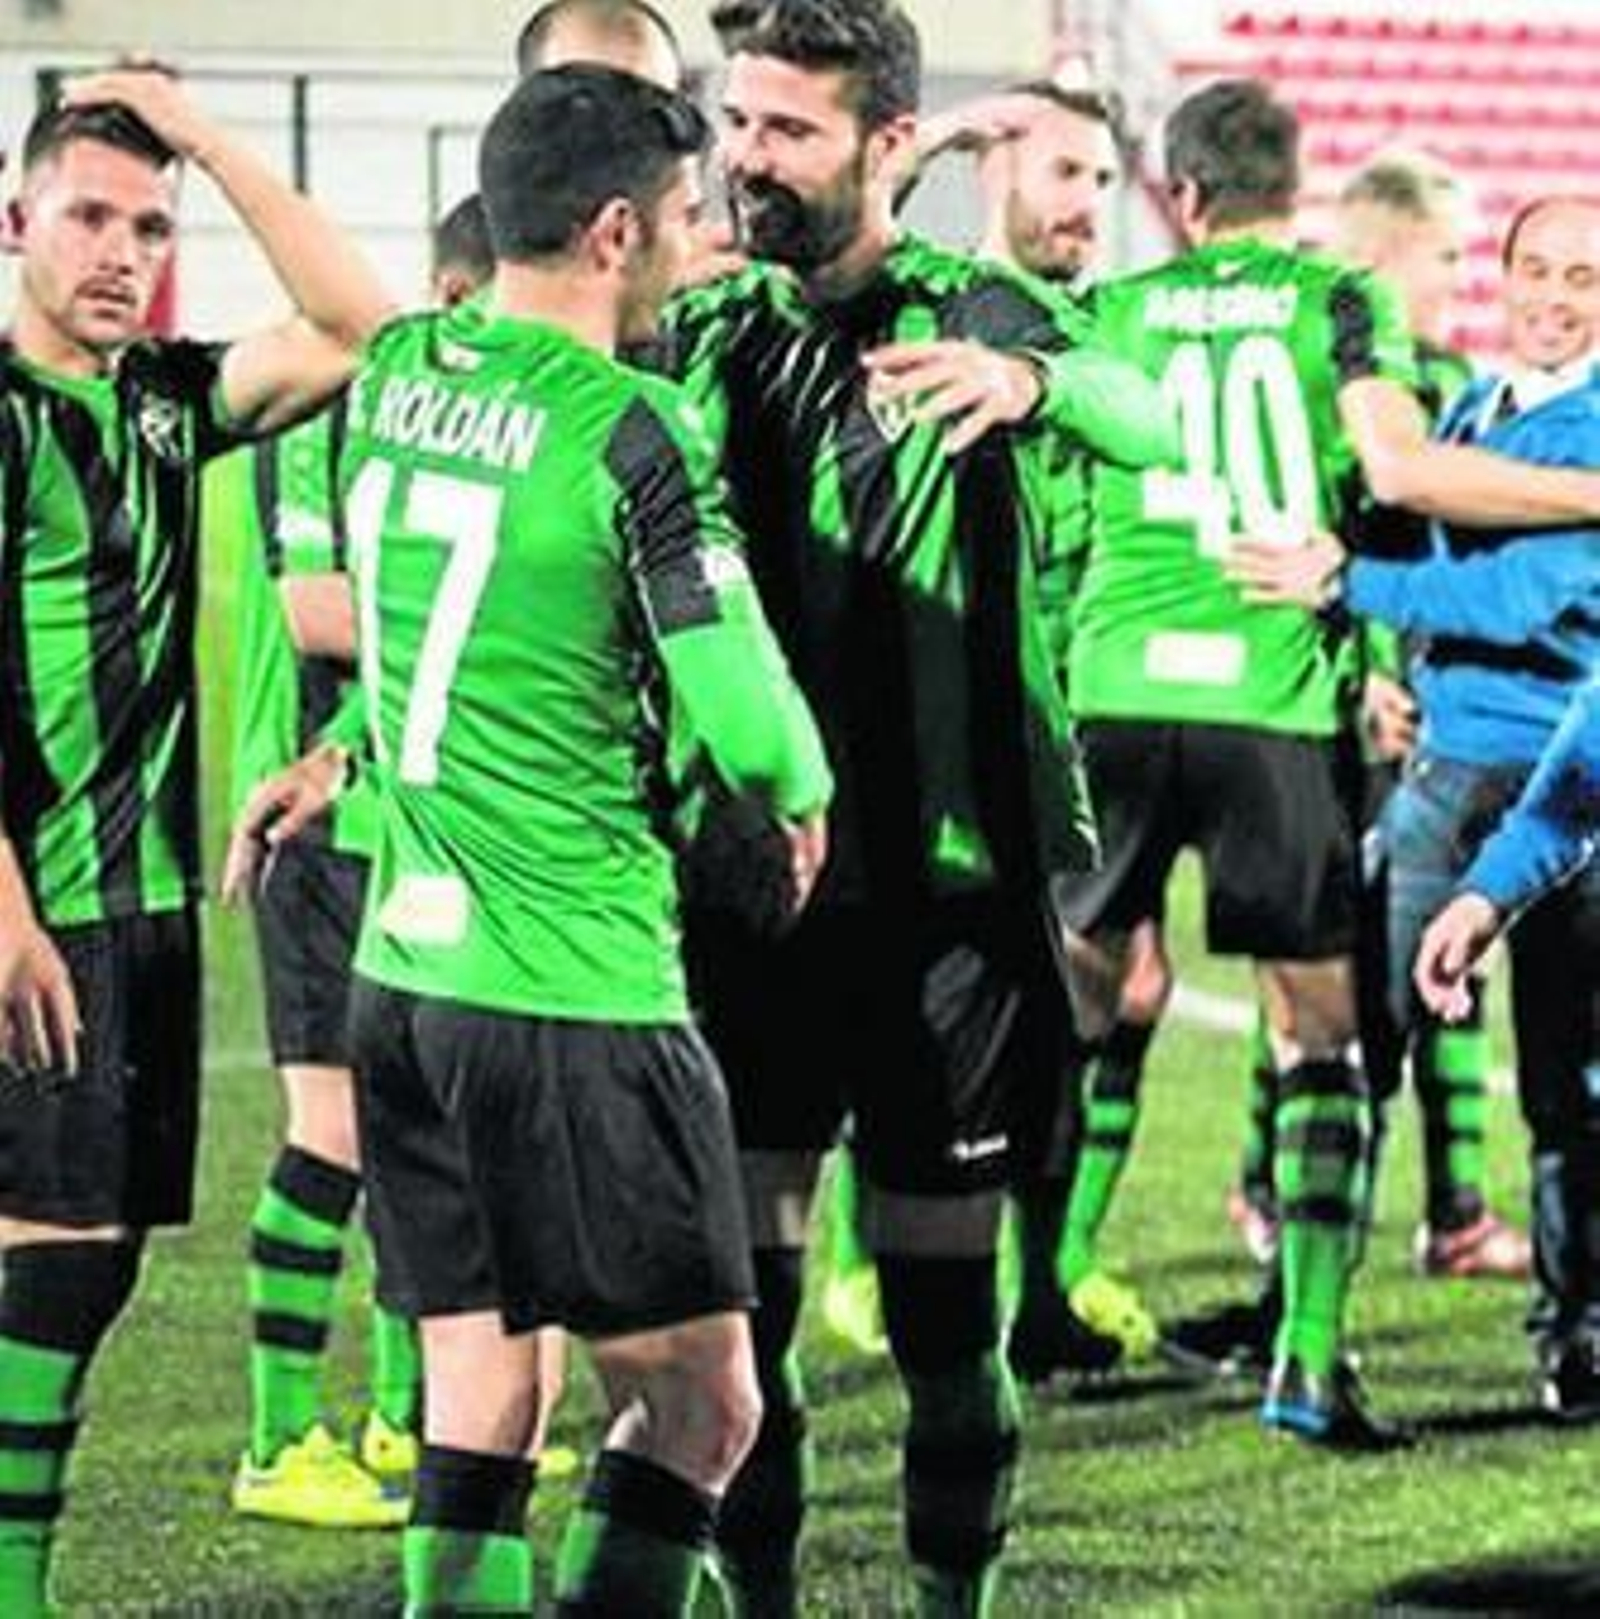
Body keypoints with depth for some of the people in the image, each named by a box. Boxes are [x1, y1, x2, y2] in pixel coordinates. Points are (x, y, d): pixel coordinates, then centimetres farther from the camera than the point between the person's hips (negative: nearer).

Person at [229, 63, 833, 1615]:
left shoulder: (393, 372, 7)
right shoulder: (629, 429, -14)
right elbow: (751, 731, -13)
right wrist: (803, 799, 7)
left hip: (402, 960, 7)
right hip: (579, 991, -7)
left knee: (477, 1399, 11)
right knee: (700, 1405, 1)